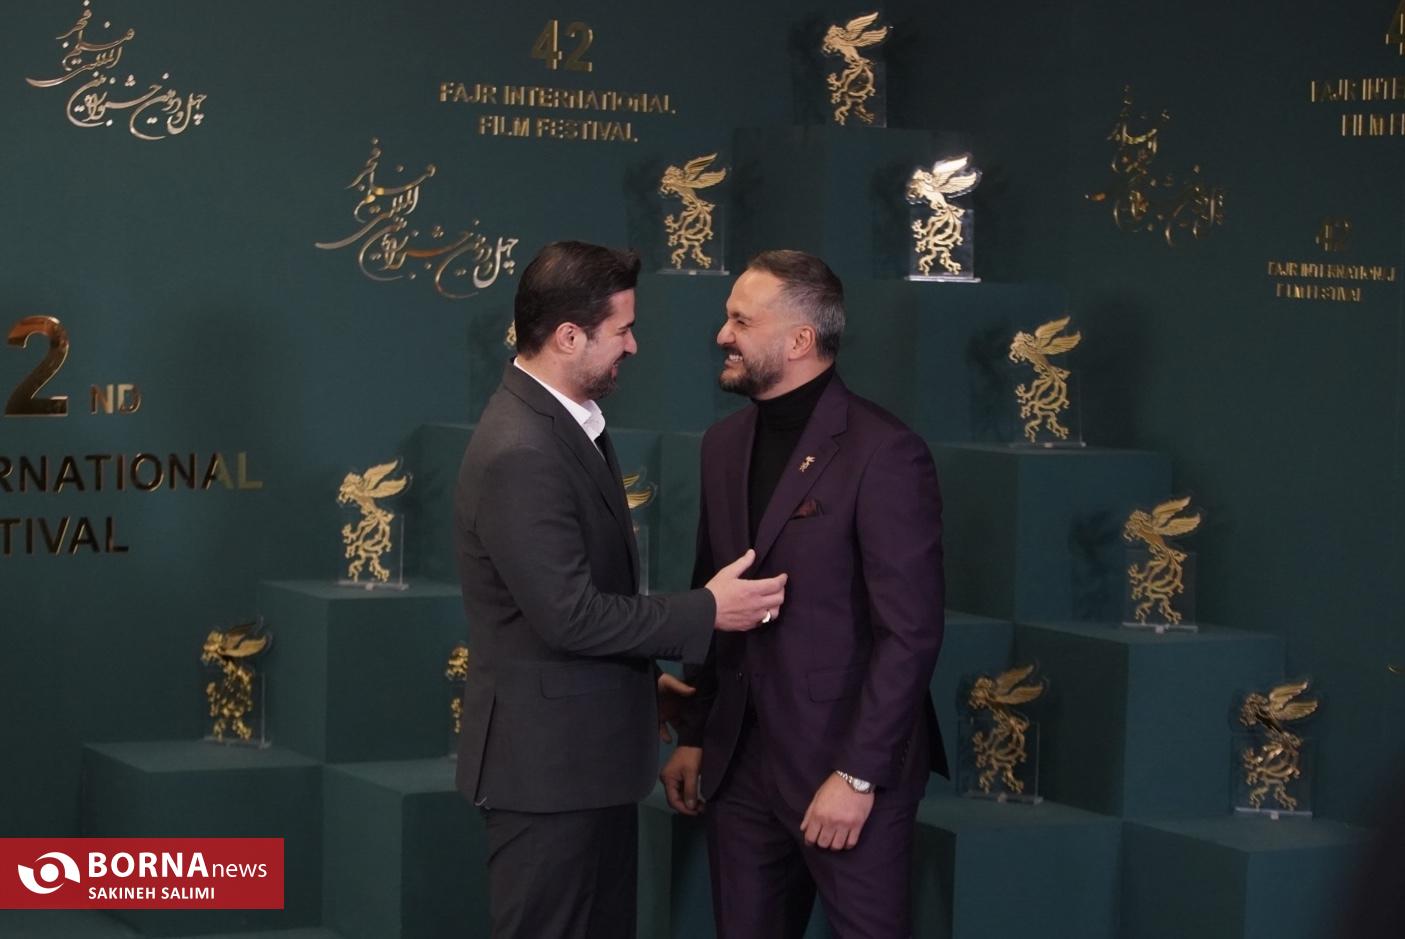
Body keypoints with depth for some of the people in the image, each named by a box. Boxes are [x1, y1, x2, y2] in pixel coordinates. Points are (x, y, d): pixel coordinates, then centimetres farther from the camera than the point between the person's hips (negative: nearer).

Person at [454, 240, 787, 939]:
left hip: (588, 750, 10)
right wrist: (706, 612, -16)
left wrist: (643, 680, 18)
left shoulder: (561, 423, 9)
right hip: (547, 760, -10)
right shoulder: (520, 454, -23)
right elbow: (569, 614, -24)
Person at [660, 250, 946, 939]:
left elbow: (910, 633, -15)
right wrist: (693, 736, 12)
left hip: (846, 764, -6)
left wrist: (857, 776, -17)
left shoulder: (883, 454, -13)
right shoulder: (724, 445, 10)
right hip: (739, 764, 6)